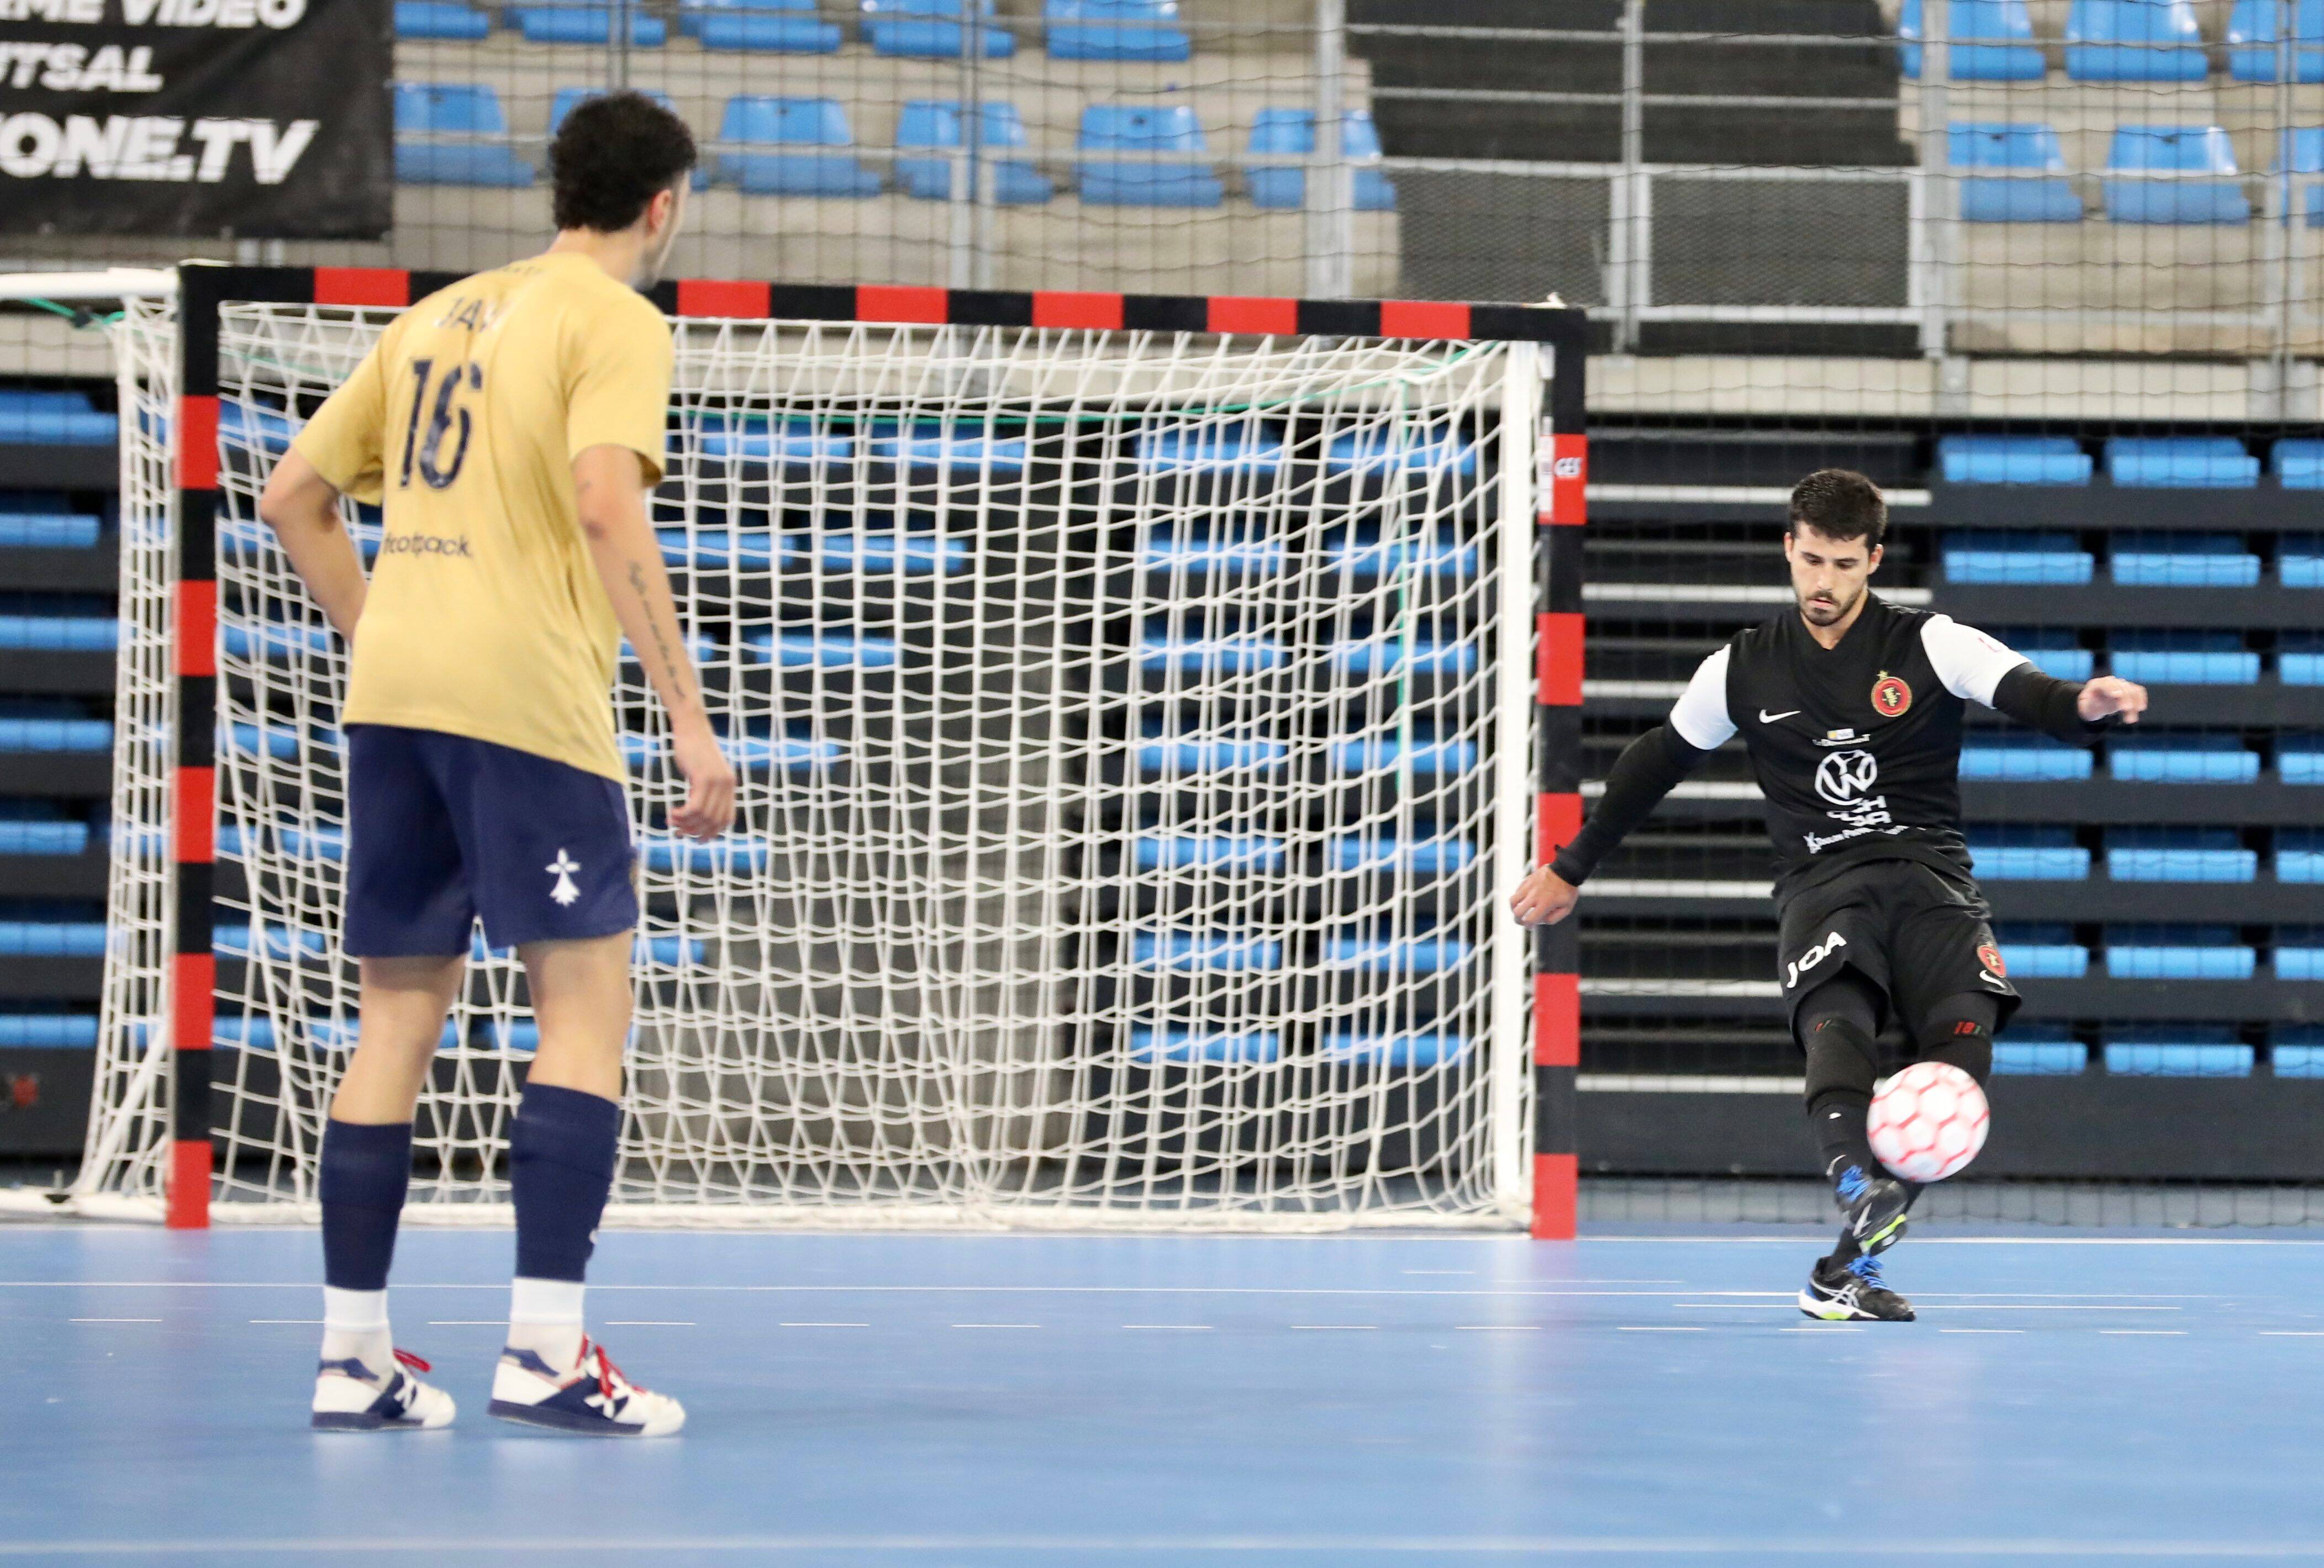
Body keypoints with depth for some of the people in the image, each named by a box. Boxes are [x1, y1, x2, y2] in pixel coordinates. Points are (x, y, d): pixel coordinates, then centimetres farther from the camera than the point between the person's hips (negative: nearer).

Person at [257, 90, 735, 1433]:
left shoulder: (442, 315, 20)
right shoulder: (616, 322, -2)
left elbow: (293, 498, 21)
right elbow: (608, 508, -18)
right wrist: (690, 717, -18)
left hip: (393, 697, 7)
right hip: (526, 700, -7)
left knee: (400, 1019, 9)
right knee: (588, 1006, -3)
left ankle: (354, 1353, 9)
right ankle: (545, 1349, -11)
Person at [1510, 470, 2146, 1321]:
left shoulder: (1929, 644, 5)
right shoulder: (1744, 670, 12)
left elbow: (2021, 692, -12)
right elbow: (1656, 763, 25)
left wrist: (2082, 704, -37)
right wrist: (1571, 869, 31)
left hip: (1928, 874, -1)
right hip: (1821, 884, 1)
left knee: (1962, 1043, -25)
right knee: (1836, 1025, -31)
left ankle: (1847, 1268, -21)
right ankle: (1860, 1191, -59)